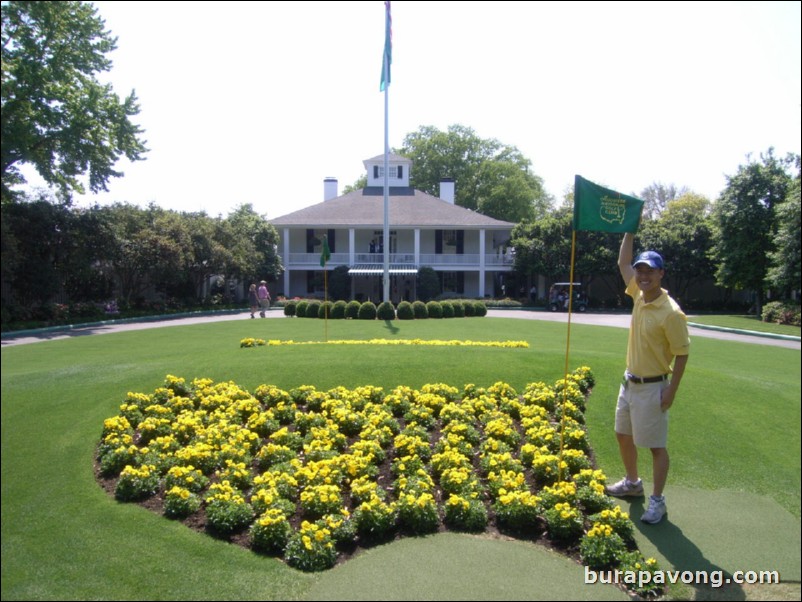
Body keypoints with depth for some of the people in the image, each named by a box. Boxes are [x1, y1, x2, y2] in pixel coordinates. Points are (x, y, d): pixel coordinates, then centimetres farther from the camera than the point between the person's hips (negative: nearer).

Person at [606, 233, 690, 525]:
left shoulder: (671, 312, -20)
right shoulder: (639, 295, 1)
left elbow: (682, 353, -15)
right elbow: (623, 263, 12)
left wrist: (671, 390, -17)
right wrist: (630, 231, 7)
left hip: (652, 388, -8)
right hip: (629, 382, 8)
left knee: (656, 445, 3)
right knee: (623, 435, 20)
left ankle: (657, 501, 15)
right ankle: (632, 482, 40)